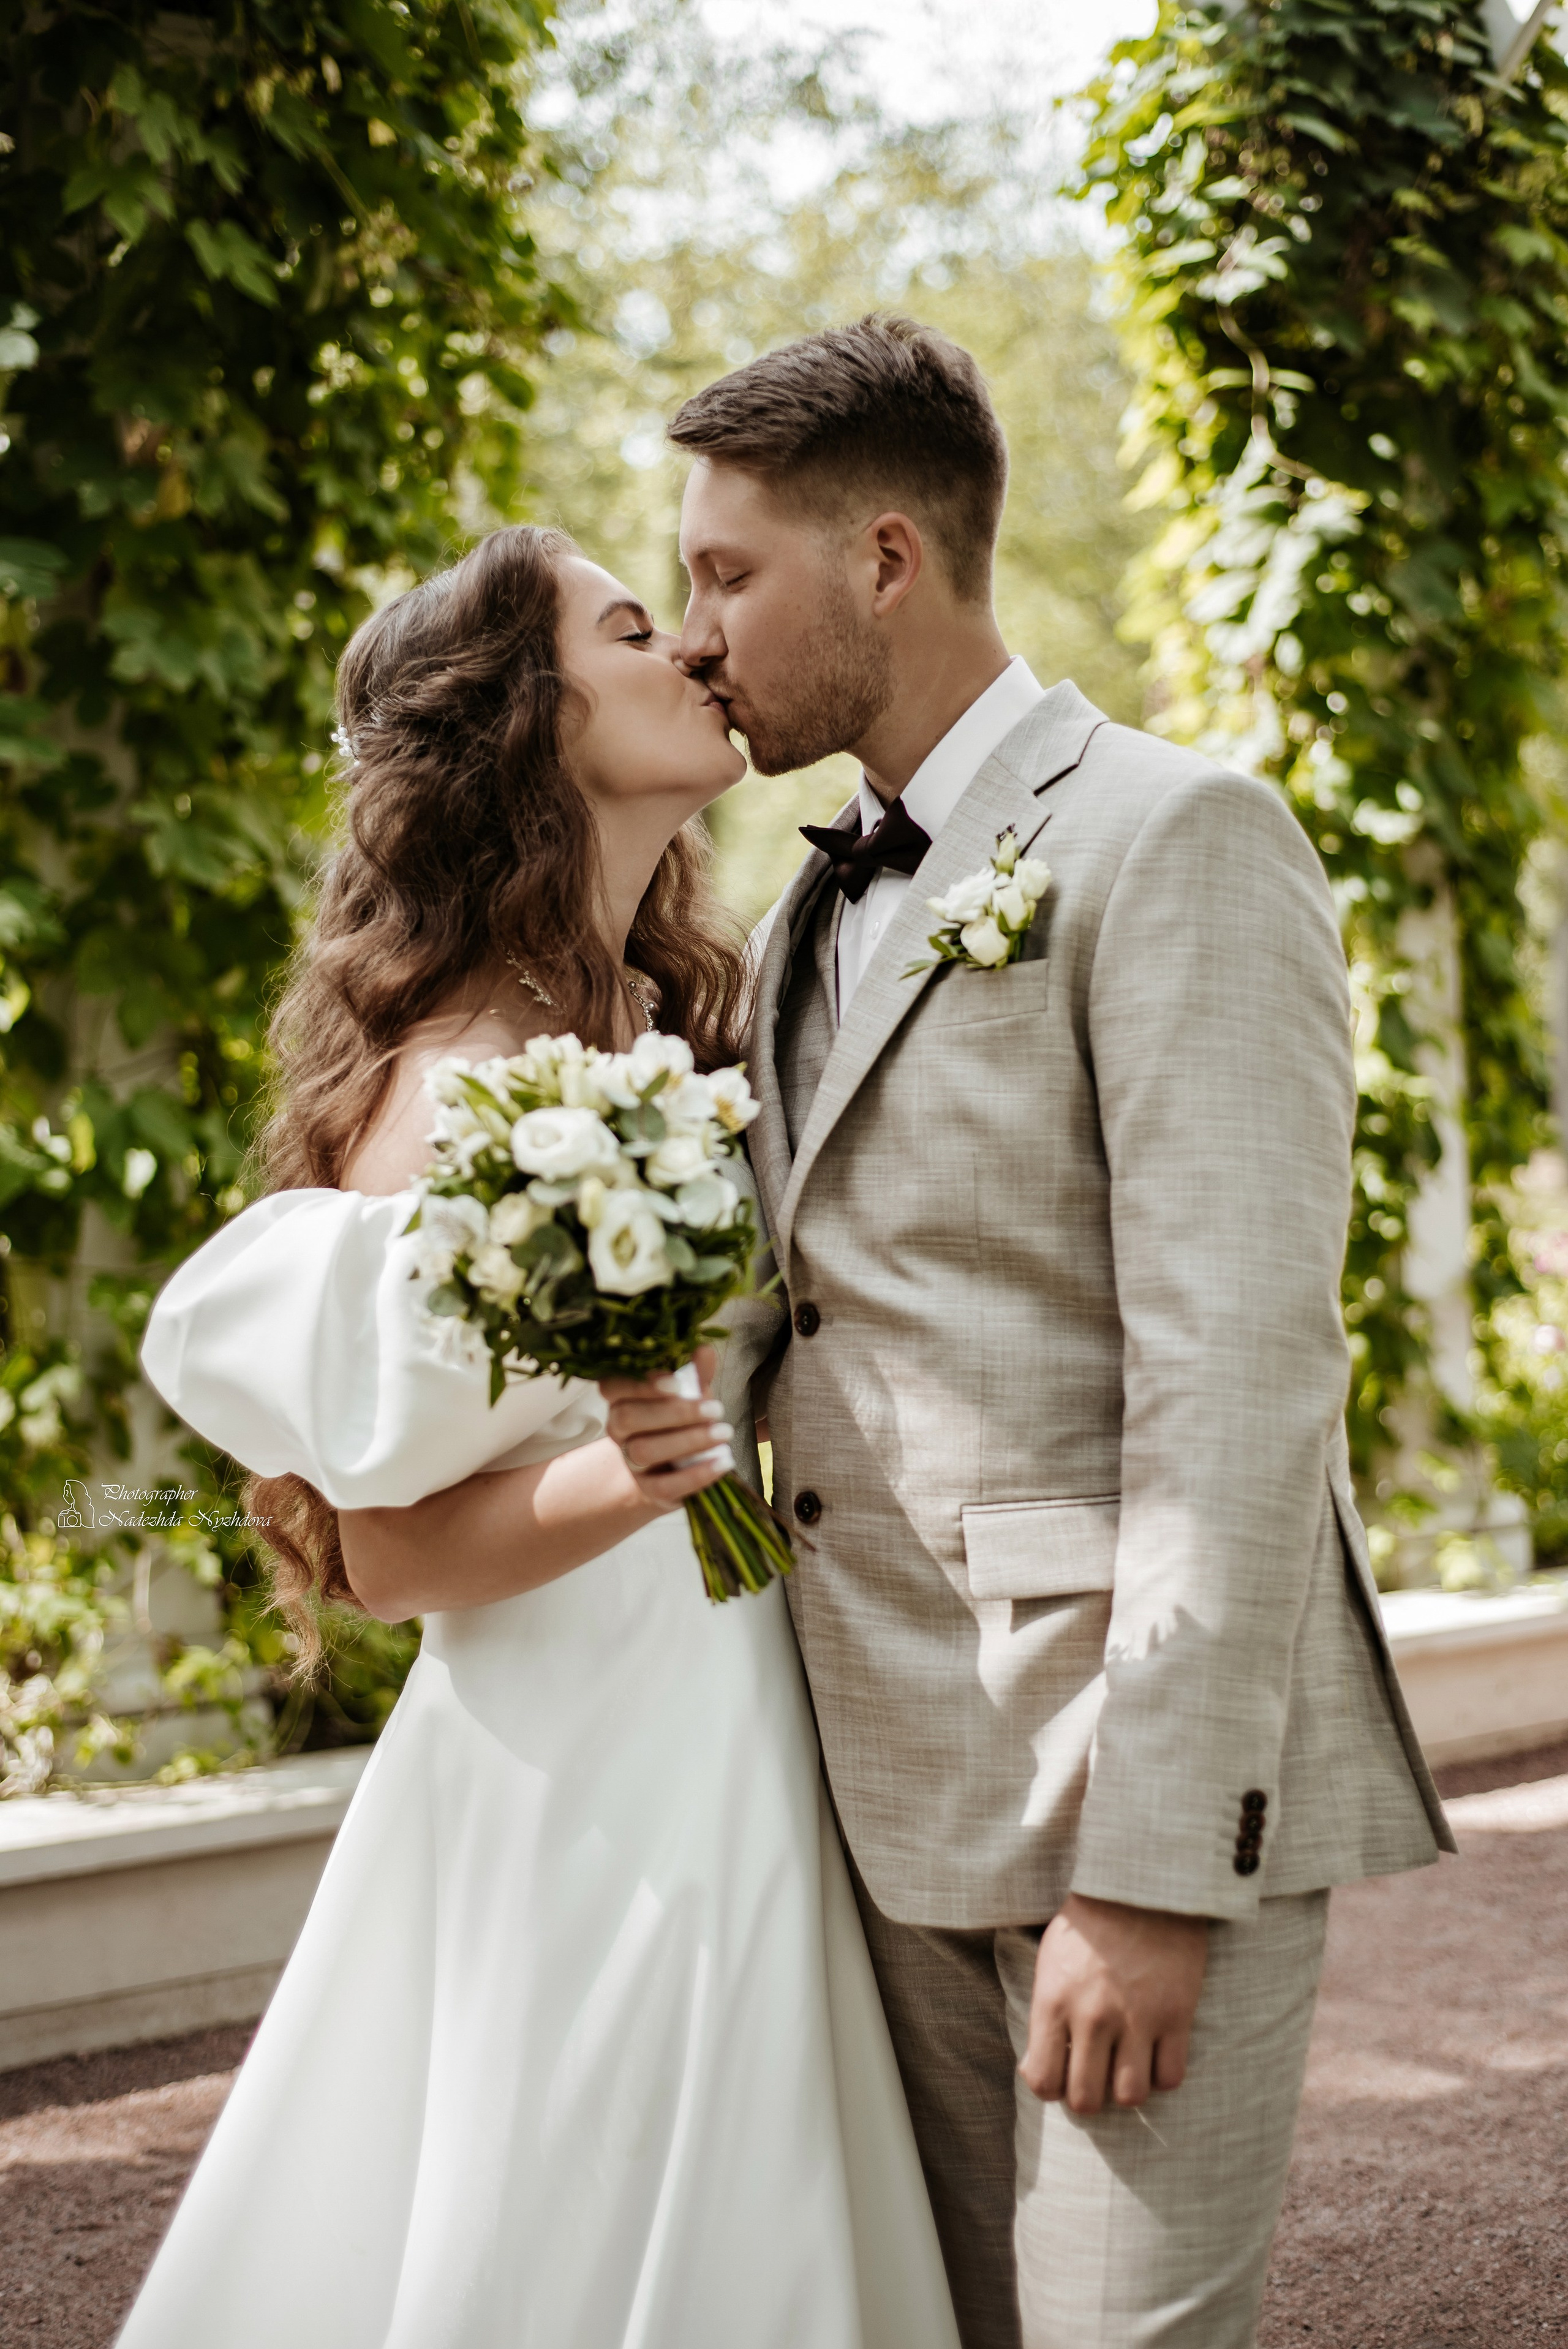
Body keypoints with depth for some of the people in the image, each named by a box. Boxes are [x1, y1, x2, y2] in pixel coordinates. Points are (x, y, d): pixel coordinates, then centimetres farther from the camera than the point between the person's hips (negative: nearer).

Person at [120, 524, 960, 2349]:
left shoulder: (674, 1020, 9)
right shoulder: (460, 1079, -15)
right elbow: (387, 1551, -14)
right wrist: (618, 1486, -29)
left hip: (743, 1766, 8)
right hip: (583, 1793, -8)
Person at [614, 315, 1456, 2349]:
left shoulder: (1171, 842, -9)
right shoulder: (809, 923, 18)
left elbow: (1236, 1381, -17)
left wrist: (1153, 1868, -21)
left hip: (1149, 1788, -8)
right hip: (903, 1795, 8)